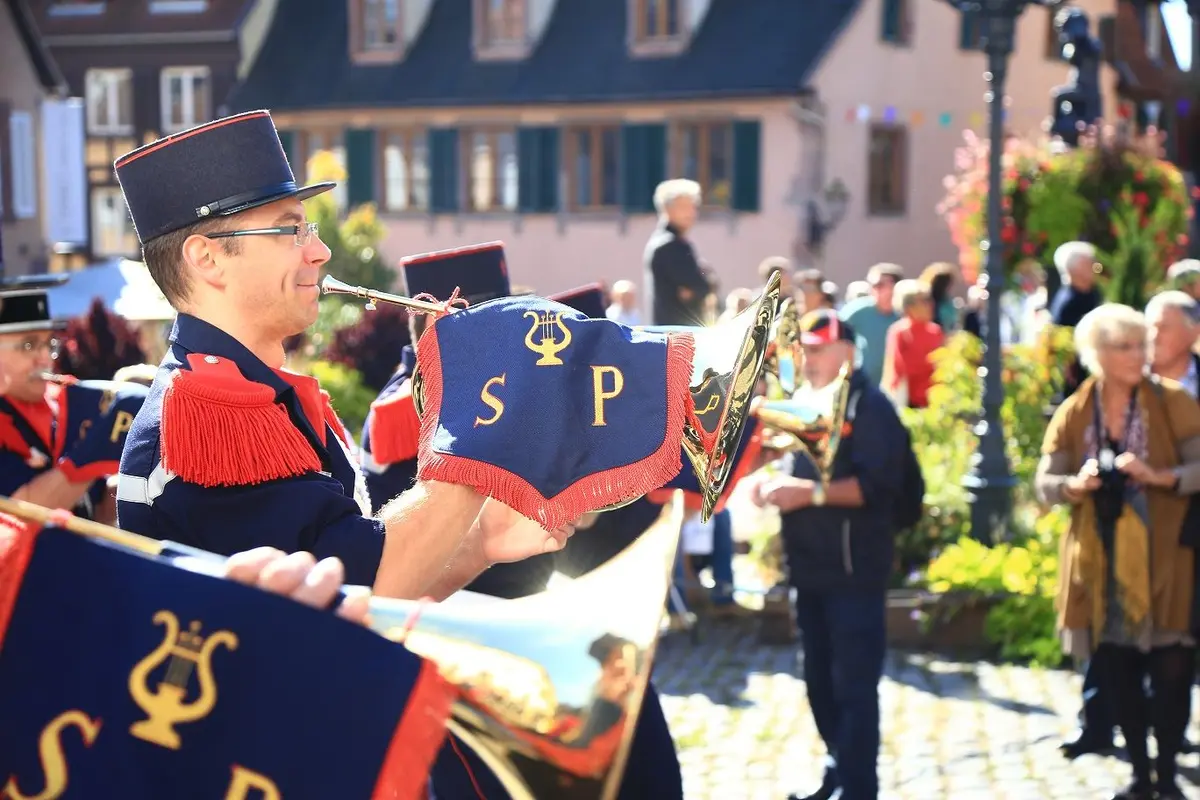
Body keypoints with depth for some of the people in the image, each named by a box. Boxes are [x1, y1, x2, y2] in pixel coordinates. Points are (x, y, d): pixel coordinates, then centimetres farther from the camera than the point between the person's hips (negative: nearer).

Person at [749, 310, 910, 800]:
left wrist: (811, 493, -24)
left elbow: (878, 484, -19)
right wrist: (767, 479, 1)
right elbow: (791, 461, 23)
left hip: (853, 570, -8)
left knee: (854, 685, -4)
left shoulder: (868, 406, -9)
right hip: (810, 568, 8)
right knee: (820, 680, 16)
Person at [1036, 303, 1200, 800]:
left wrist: (1159, 477, -24)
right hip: (1102, 563, 3)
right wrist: (1076, 485, -17)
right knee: (1119, 671, 8)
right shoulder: (1074, 413, 3)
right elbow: (1044, 483, 2)